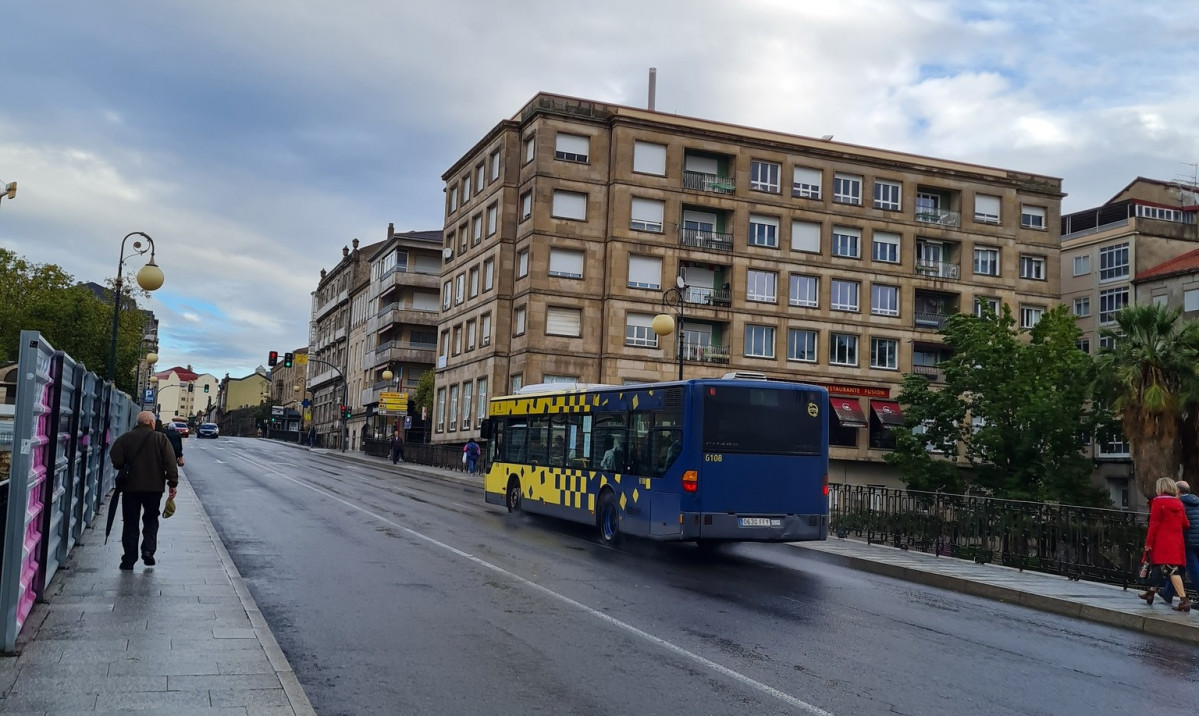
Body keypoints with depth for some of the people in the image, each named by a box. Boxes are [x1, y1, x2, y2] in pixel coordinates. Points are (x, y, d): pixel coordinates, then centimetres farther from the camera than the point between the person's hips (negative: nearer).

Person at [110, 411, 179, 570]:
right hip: (154, 487, 0)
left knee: (130, 523, 8)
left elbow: (116, 460, -7)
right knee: (151, 519, 17)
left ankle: (129, 560, 8)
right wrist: (173, 483, -5)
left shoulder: (125, 438, -1)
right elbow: (170, 463, -9)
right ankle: (148, 550, 0)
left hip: (130, 487, 1)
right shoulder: (161, 439, -4)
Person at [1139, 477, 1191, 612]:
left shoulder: (1158, 502, -7)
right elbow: (1186, 524, 10)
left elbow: (1154, 524, -10)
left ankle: (1184, 601, -18)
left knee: (1172, 570, -10)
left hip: (1162, 543, -7)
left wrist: (1148, 543, -7)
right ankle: (1151, 592, 32)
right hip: (1176, 543, 7)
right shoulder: (1179, 504, 10)